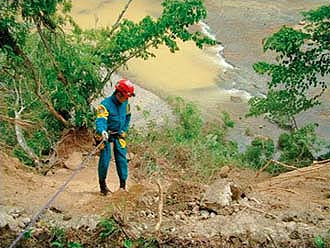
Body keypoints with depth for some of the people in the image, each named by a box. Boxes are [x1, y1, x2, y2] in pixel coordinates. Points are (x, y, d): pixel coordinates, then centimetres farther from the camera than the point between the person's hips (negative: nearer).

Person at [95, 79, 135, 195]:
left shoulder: (125, 104, 0)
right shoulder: (106, 104, -21)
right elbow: (100, 120, -34)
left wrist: (124, 130, 13)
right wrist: (102, 132, -51)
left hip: (119, 135, 5)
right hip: (106, 135, -5)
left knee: (122, 158, -1)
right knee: (105, 159, -4)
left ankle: (123, 184, 8)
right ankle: (102, 184, 13)